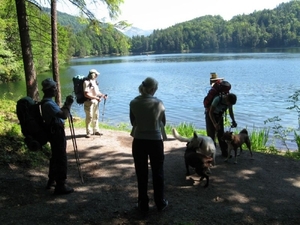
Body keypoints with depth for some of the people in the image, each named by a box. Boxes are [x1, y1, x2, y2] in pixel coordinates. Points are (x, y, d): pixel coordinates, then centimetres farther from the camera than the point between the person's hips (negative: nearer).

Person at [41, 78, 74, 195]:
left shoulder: (47, 102, 11)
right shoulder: (48, 103, -23)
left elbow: (59, 112, 22)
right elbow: (64, 115, -31)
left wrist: (66, 103, 10)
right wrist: (69, 104, -17)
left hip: (54, 132, 11)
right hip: (57, 132, -11)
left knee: (55, 157, 20)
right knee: (61, 159, -5)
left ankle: (52, 181, 32)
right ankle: (60, 186, 0)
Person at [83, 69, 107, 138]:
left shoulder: (94, 82, 14)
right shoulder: (87, 82, -13)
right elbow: (86, 94, -20)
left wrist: (102, 95, 3)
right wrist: (96, 97, -22)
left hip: (95, 102, 8)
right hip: (89, 102, -8)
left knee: (96, 116, 14)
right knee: (89, 117, -3)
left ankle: (96, 130, 24)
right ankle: (89, 132, 5)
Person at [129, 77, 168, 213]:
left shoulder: (133, 103, -6)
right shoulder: (158, 103, -9)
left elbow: (133, 122, 5)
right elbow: (163, 122, 3)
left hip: (139, 141, 1)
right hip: (155, 141, -1)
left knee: (141, 174, 12)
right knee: (158, 173, 13)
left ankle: (143, 204, 20)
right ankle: (160, 203, 24)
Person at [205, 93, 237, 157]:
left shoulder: (229, 101, -16)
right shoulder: (217, 99, -34)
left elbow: (231, 111, 3)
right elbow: (210, 113, -28)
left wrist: (233, 121, -11)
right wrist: (215, 124, -36)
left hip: (219, 116, 5)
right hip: (210, 116, -5)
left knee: (221, 134, 4)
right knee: (211, 135, -9)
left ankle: (224, 152, 10)